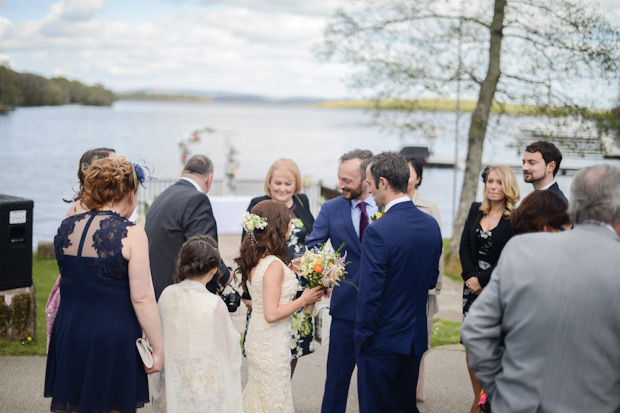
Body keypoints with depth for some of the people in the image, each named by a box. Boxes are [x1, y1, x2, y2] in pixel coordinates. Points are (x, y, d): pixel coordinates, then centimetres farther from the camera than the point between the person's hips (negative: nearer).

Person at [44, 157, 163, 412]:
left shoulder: (66, 228, 4)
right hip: (114, 339, -5)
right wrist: (158, 348, -8)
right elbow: (142, 298, -14)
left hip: (67, 333, 6)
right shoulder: (131, 233, -13)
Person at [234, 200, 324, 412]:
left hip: (256, 340, 8)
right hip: (272, 346, -8)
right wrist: (304, 300, -13)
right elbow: (272, 314, -23)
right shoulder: (274, 265, -22)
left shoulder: (254, 261, 4)